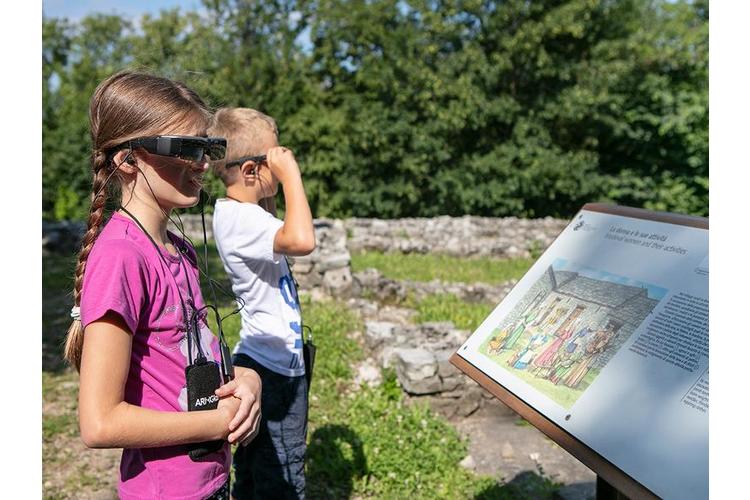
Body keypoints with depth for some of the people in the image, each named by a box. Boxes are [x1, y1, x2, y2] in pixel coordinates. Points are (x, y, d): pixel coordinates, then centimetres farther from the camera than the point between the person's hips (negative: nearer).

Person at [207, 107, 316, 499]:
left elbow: (282, 233, 24)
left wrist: (267, 196, 9)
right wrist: (290, 175, -30)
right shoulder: (240, 218, -24)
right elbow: (301, 240, -43)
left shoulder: (238, 211, 5)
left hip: (256, 362, 10)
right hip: (275, 369, -10)